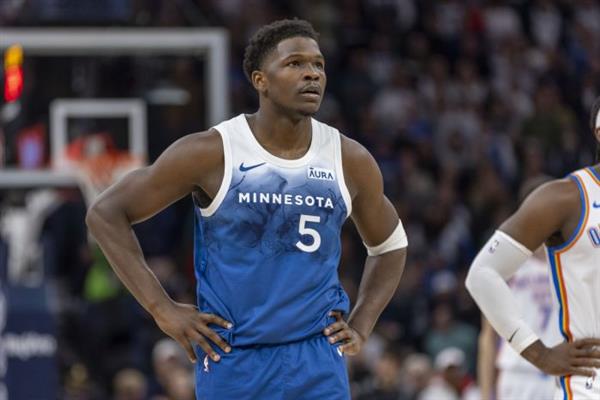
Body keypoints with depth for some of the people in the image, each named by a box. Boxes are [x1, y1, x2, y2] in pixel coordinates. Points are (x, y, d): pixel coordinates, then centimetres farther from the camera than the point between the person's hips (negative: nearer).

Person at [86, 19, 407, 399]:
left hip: (318, 361, 2)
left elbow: (390, 245, 21)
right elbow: (106, 213, -3)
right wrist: (163, 309, -8)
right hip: (232, 361, -2)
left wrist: (361, 326, 6)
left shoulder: (350, 161, 2)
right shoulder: (212, 153, -8)